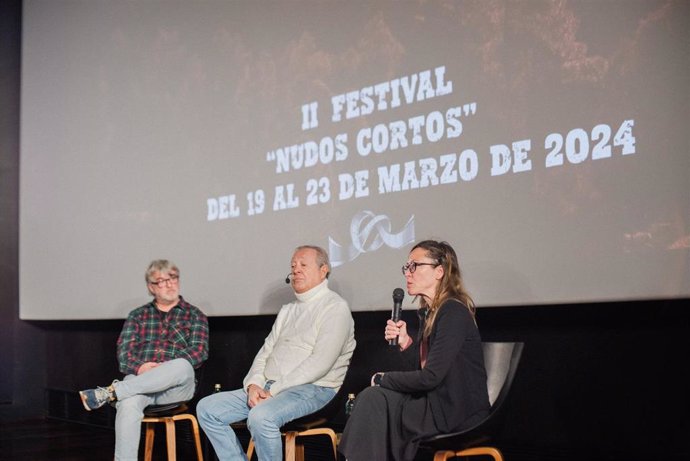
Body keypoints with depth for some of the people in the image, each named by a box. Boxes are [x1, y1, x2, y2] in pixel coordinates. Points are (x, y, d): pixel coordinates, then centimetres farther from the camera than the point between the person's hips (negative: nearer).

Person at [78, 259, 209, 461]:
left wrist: (167, 368, -15)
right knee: (128, 403, -36)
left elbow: (199, 351, 0)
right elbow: (124, 351, 9)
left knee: (182, 366, -38)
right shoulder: (137, 315, 20)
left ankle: (110, 392, -37)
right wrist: (139, 367, -14)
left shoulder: (194, 315, 14)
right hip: (139, 379, 1)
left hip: (176, 385, -1)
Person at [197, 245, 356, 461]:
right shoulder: (288, 310, 23)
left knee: (261, 417, -36)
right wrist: (254, 384, -3)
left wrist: (274, 390, -17)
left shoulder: (334, 307, -4)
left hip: (312, 389, -8)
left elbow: (320, 362, -15)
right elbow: (265, 351, 18)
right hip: (267, 389, 8)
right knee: (207, 408, -4)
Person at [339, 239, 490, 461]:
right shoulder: (428, 312, 11)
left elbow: (430, 377, -22)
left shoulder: (454, 312, -17)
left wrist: (383, 379, -8)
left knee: (373, 399, -14)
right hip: (436, 402, 8)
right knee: (373, 398, -8)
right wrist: (405, 343, -4)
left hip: (460, 413, -8)